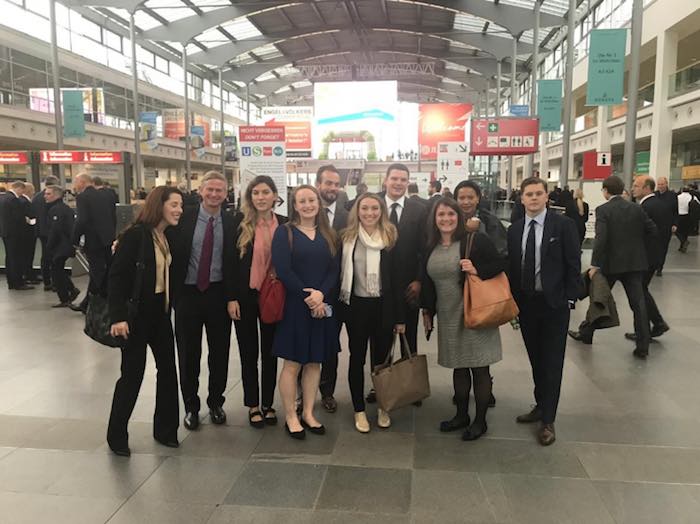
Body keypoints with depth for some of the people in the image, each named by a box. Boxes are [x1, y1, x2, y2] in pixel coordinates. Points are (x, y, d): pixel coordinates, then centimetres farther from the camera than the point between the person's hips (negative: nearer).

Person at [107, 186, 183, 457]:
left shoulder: (169, 236, 6)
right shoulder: (135, 234, -15)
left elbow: (169, 274, 8)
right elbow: (116, 276, -18)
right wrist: (118, 317, -22)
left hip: (161, 313, 7)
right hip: (137, 315, -7)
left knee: (168, 369, 9)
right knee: (132, 374, 3)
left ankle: (165, 429, 24)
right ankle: (116, 435, 22)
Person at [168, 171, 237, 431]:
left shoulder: (231, 222, -2)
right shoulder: (184, 216, -4)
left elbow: (235, 262, -3)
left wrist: (232, 297, -8)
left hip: (218, 295, 1)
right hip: (187, 293, 0)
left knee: (219, 352, 12)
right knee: (188, 354, 10)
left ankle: (216, 403, 31)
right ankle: (191, 406, 27)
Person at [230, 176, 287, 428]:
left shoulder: (284, 223, 0)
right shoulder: (240, 221, -6)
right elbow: (230, 261, -5)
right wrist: (232, 298, -9)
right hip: (245, 296, -2)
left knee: (270, 352, 12)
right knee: (249, 353, 9)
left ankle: (268, 404, 26)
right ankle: (253, 406, 23)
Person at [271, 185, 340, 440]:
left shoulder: (329, 235, 10)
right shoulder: (284, 233, -2)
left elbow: (334, 269, 3)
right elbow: (282, 269, -11)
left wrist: (321, 294, -15)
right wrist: (306, 297, -15)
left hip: (322, 306, 4)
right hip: (293, 306, -4)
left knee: (314, 361, 10)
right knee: (292, 363, 2)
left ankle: (308, 413, 24)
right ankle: (290, 417, 16)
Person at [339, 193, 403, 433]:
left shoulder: (391, 238, -2)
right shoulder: (347, 238, -2)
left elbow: (398, 278, -2)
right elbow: (339, 273, 2)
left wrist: (400, 316, -3)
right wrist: (339, 304, -6)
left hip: (383, 306, 0)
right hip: (356, 305, 0)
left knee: (381, 357, 11)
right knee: (357, 358, 10)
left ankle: (382, 407, 30)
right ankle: (359, 410, 25)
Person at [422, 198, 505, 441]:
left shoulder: (476, 239, -9)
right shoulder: (432, 246, 8)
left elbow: (500, 264, -8)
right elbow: (428, 281, 15)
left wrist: (477, 270, -23)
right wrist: (427, 310, 16)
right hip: (448, 316, 5)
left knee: (479, 368, 4)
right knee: (458, 367, 16)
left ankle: (480, 421, 19)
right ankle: (461, 415, 31)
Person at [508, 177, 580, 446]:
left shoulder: (563, 225, -5)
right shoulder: (514, 230, 6)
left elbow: (573, 265, -6)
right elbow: (511, 267, 8)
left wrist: (569, 300, -10)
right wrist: (512, 302, 3)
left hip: (554, 304, -4)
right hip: (525, 303, 4)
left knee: (552, 362, 2)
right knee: (535, 360, 15)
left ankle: (547, 420, 12)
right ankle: (541, 406, 31)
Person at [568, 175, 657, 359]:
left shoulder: (603, 210, -11)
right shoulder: (636, 208, 3)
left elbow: (600, 239, -19)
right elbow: (652, 230, 3)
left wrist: (594, 265, -17)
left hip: (611, 263, -3)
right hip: (634, 262, 3)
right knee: (638, 303, 4)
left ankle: (586, 334, 27)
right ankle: (642, 346, 3)